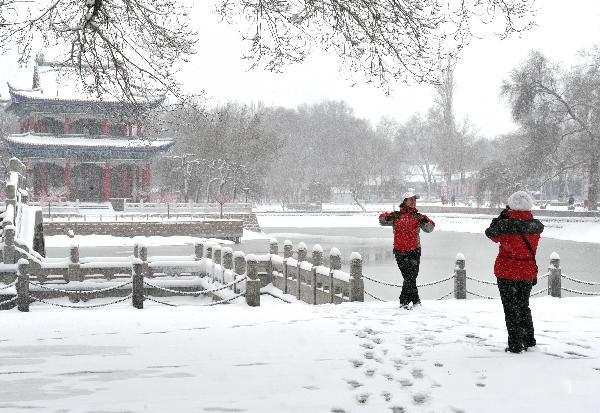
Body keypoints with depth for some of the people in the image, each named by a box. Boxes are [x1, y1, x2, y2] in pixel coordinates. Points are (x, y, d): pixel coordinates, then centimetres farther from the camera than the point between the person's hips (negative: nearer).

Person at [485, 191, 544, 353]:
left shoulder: (505, 224, -18)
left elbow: (490, 233, -2)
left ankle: (515, 345, 4)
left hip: (506, 272, -4)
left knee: (510, 309, 5)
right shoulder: (536, 226, -7)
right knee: (523, 306, 21)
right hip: (528, 273, 4)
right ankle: (529, 340, 27)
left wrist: (501, 217, 11)